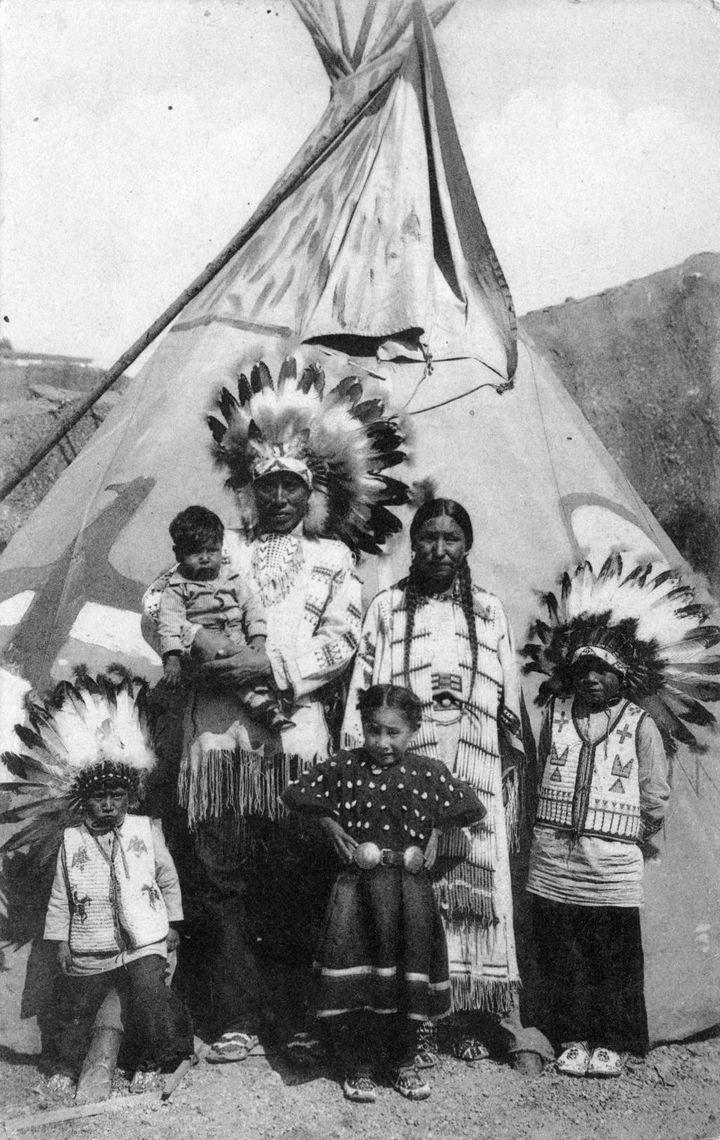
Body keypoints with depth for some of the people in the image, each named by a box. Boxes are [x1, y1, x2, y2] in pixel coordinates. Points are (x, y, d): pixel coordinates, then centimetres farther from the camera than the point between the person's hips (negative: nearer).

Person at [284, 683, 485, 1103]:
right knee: (355, 977, 0)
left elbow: (474, 809, 9)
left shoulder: (428, 772, -1)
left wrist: (432, 827, 2)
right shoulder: (344, 767, -2)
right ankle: (359, 1067, 17)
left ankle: (405, 1062, 27)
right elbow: (295, 795, 7)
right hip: (358, 887, 0)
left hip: (411, 888, 1)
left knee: (409, 977, 8)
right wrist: (330, 824, 0)